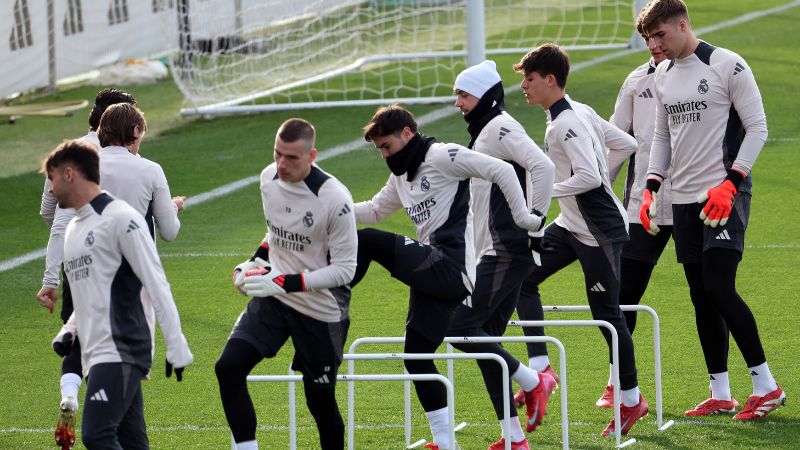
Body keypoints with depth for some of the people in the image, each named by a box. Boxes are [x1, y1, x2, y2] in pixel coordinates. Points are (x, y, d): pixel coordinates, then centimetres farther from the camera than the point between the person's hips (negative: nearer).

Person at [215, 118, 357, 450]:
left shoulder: (334, 199, -23)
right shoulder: (269, 178, -2)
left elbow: (344, 269, -18)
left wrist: (286, 283, -26)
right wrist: (257, 260, 1)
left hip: (322, 311, -5)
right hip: (273, 299, 5)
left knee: (320, 399, 5)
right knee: (228, 367, -13)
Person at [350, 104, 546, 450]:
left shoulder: (442, 156, -5)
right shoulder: (401, 177, 23)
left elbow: (502, 171, -10)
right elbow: (374, 211, 34)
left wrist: (523, 218, -11)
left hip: (450, 266, -10)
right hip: (432, 275, 10)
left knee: (365, 242, -19)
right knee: (416, 356, 9)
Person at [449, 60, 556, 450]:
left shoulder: (500, 128, -10)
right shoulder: (483, 132, 20)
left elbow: (543, 167, -24)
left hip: (507, 253, -10)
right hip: (495, 253, 10)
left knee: (461, 327, -15)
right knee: (485, 339, 8)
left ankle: (533, 381, -5)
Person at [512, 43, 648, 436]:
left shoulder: (567, 124, -21)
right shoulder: (579, 113, 7)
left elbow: (590, 177, -31)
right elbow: (628, 145, 13)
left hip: (600, 232, -10)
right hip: (571, 225, 10)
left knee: (606, 313, -2)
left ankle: (631, 399, 11)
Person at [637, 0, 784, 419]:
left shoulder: (728, 65, -8)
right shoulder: (662, 75, 13)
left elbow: (757, 128, -9)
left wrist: (730, 183, -17)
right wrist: (650, 187, 8)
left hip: (725, 195, -7)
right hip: (685, 197, 7)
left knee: (719, 288, -15)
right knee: (701, 297, 5)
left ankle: (766, 384, -6)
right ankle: (720, 394, 10)